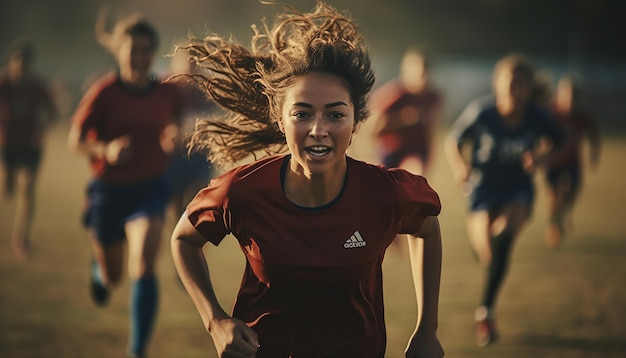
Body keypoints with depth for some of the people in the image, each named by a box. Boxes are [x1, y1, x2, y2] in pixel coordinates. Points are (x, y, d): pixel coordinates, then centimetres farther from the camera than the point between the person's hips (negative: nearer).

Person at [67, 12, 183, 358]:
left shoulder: (166, 93, -4)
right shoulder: (104, 92, -15)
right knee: (112, 276, 14)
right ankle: (98, 266, 55)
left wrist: (172, 139, -6)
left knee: (144, 267, -20)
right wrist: (105, 150, -29)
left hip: (150, 188, 1)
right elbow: (75, 138, -10)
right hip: (109, 189, -1)